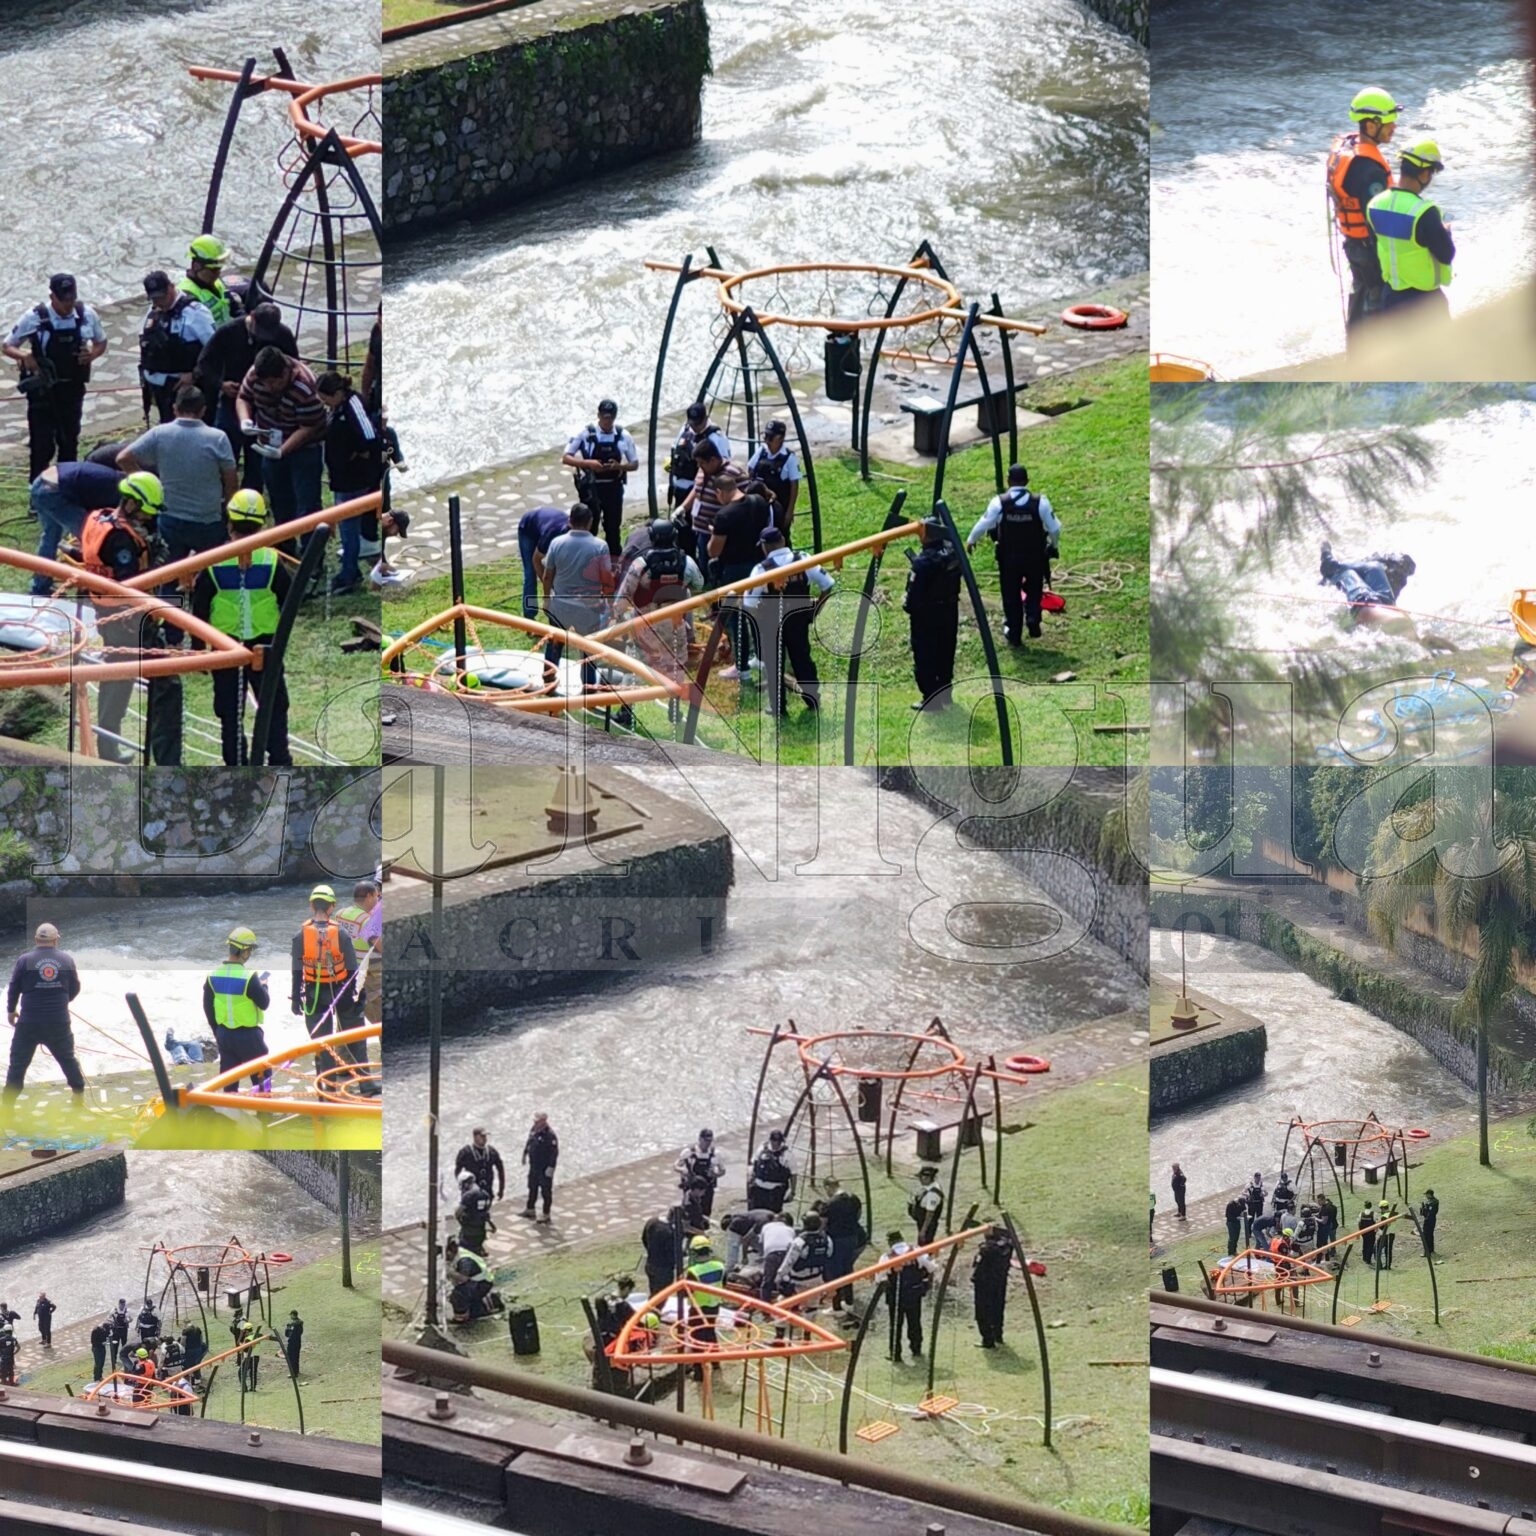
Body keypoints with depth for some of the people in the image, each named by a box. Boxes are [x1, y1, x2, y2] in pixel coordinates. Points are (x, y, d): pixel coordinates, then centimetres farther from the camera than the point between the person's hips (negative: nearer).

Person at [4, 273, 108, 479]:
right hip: (43, 391, -3)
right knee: (43, 446, -6)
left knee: (69, 443, 13)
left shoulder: (87, 315, -4)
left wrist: (92, 354, -10)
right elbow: (7, 347, -3)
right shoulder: (35, 318, -12)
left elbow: (101, 342, 14)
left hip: (73, 390, 3)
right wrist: (24, 356, -25)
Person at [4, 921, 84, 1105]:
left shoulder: (24, 960, -7)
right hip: (59, 1022, 2)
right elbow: (75, 989, 10)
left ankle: (7, 1102, 2)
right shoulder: (67, 960, 0)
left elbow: (14, 988, 1)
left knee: (18, 1062, 5)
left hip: (29, 1022, -2)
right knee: (68, 1058, 21)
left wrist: (11, 1010, 19)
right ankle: (79, 1094, 30)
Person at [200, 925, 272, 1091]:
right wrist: (263, 987, 10)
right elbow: (264, 1003, -11)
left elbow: (208, 1008, 7)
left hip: (224, 1034, 6)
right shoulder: (248, 978, -21)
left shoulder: (213, 975, -2)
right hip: (248, 1034, -6)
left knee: (229, 1081, 13)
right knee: (262, 1077, 10)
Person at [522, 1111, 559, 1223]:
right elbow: (529, 1142, 17)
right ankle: (530, 1209, 40)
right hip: (534, 1165, 8)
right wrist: (525, 1153, 24)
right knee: (532, 1188, 22)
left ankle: (546, 1215, 15)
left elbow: (554, 1152, -24)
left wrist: (551, 1167, -25)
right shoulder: (534, 1130, -1)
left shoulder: (550, 1135, -26)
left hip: (545, 1168, -8)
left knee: (546, 1191, 4)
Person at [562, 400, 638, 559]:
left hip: (614, 488, 2)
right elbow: (566, 458, -7)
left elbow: (634, 464, 6)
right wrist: (588, 463, -23)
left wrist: (619, 466, -16)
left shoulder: (623, 436, -1)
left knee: (613, 528, 9)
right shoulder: (586, 434, -8)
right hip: (591, 488, -2)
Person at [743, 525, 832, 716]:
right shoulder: (803, 560, -8)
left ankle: (778, 706, 17)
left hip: (772, 622, -3)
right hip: (799, 619, 3)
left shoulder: (762, 569, -17)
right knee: (802, 659, 19)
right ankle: (813, 699, 28)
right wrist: (816, 608, 6)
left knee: (774, 664, 11)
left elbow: (749, 604, -18)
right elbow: (827, 585, -5)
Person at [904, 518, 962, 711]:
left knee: (924, 656, 3)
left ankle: (930, 698, 5)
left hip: (927, 615, -8)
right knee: (945, 653, 19)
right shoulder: (952, 553, -3)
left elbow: (915, 590, -21)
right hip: (949, 610, 8)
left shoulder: (925, 561, -26)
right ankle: (944, 693, 30)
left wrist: (908, 606, -3)